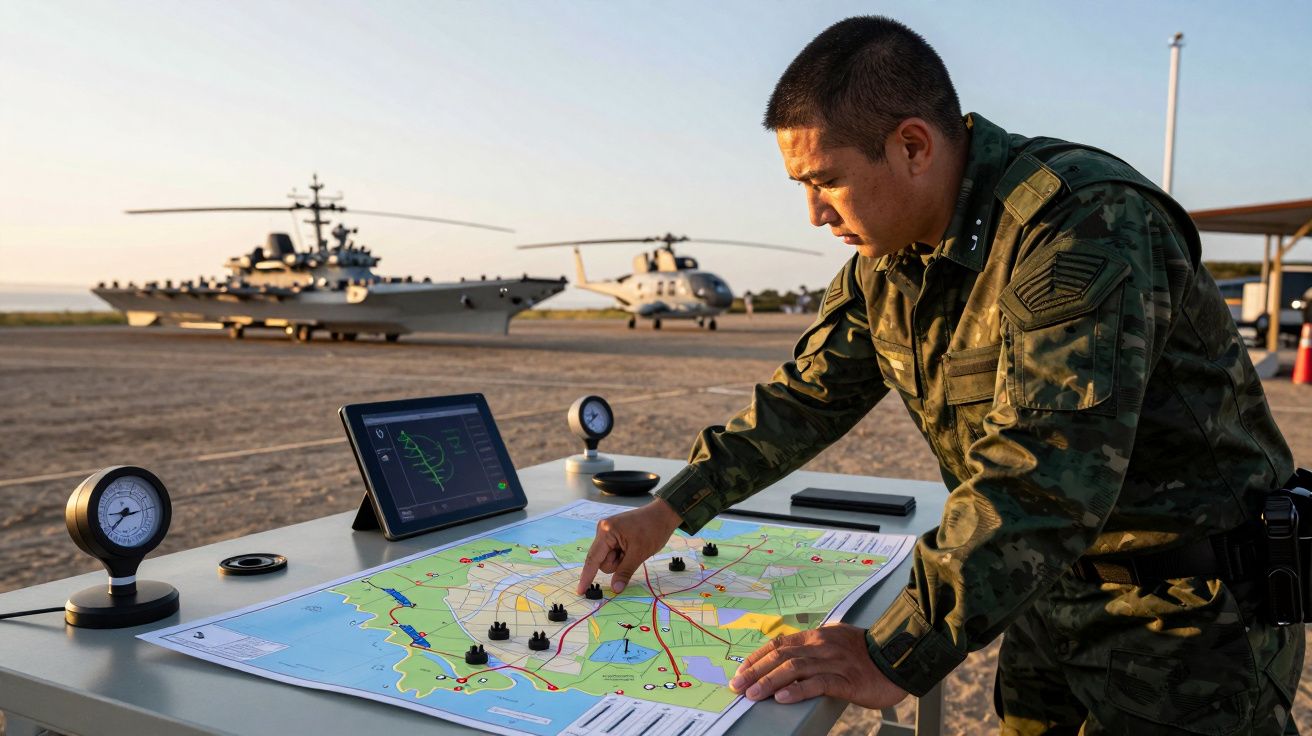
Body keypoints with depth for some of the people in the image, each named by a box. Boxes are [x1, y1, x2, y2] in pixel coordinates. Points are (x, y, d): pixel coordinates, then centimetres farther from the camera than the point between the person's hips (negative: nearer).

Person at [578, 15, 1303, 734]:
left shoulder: (1085, 222, -28)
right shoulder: (886, 258, -1)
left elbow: (1039, 477, -34)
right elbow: (807, 396, 6)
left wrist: (892, 659, -33)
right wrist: (667, 511, 2)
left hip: (1187, 608, -7)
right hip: (1051, 587, 7)